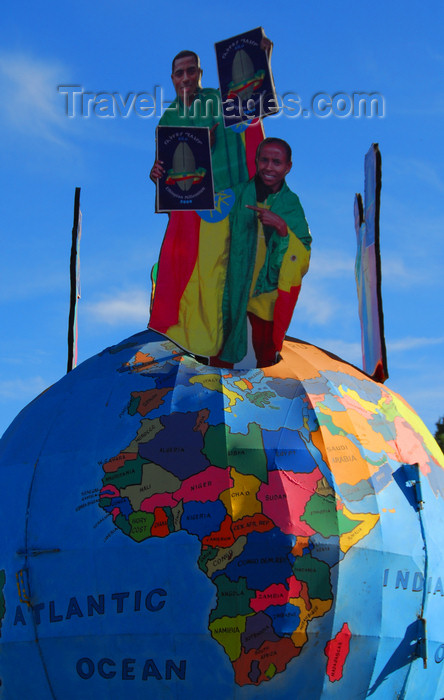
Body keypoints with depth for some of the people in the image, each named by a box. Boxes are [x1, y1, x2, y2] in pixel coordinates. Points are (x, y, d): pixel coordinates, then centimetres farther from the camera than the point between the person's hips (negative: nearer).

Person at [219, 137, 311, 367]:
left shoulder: (291, 204, -3)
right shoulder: (240, 194, -1)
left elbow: (303, 256, -12)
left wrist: (281, 226, -27)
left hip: (270, 286, 0)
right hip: (237, 283, 0)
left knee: (266, 346, 8)